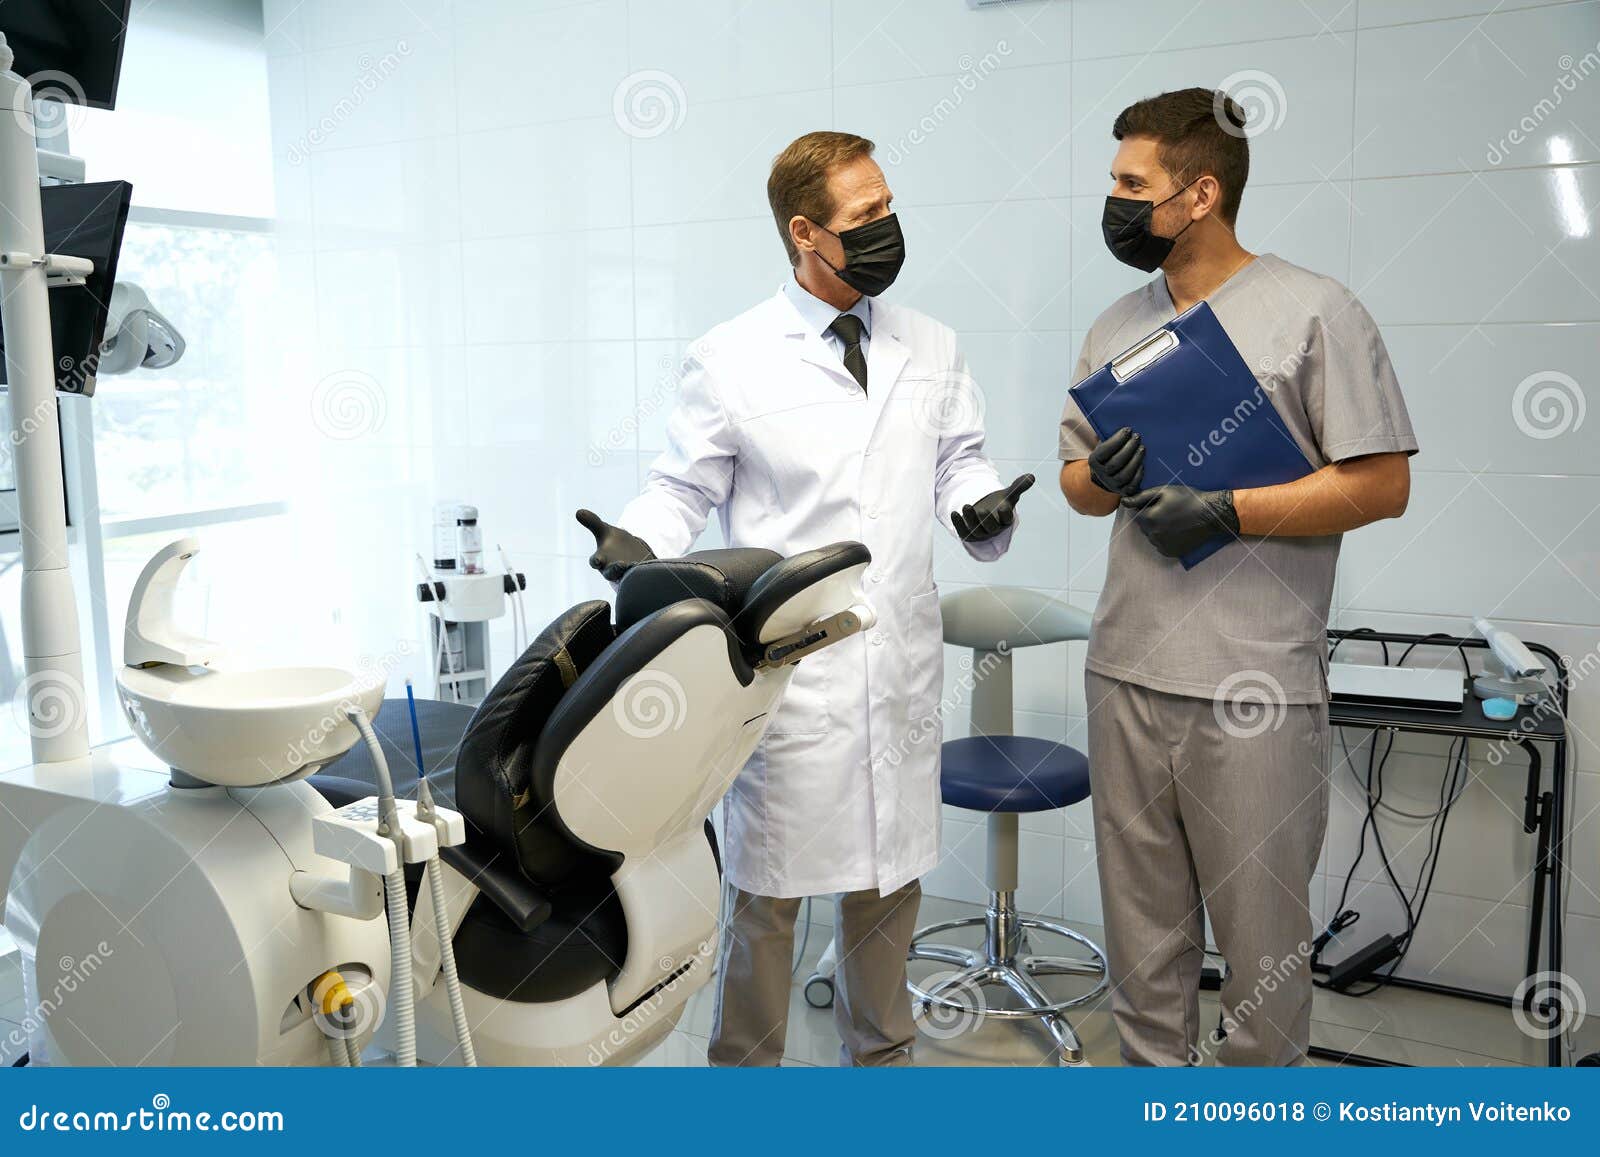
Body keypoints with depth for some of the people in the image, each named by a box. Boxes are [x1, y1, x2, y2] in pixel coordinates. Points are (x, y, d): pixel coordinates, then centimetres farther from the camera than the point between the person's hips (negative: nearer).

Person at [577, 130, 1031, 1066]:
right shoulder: (729, 359, -3)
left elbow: (959, 462, 13)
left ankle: (882, 1052, 39)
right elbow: (684, 489, 2)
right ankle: (746, 1062, 29)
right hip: (789, 667, -4)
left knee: (891, 878, 17)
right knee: (768, 891, 7)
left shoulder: (932, 348, 10)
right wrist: (637, 537, -18)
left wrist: (983, 506, -9)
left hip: (903, 666, 4)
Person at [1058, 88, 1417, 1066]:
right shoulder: (1117, 327, 13)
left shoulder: (1314, 312, -5)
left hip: (1255, 687, -5)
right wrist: (1103, 479, -6)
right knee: (1141, 929, 16)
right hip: (1129, 672, 6)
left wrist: (1224, 511, -17)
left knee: (1262, 935, 6)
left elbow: (1382, 483, -9)